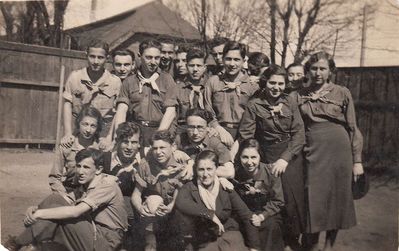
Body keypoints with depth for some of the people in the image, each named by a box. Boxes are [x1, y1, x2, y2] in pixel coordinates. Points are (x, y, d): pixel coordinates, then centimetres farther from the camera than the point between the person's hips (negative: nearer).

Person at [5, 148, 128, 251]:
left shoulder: (107, 184, -17)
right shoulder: (84, 185, 12)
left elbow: (75, 211, -27)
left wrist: (39, 213, -22)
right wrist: (36, 209, -11)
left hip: (106, 241, -8)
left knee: (55, 213, -21)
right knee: (55, 198, -6)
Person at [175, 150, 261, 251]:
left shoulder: (225, 188, -2)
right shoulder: (189, 188, -7)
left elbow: (246, 216, 1)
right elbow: (180, 203, -32)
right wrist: (210, 214, -31)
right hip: (204, 242, 0)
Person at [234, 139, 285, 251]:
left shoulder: (270, 172, -11)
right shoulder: (235, 172, -10)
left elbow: (278, 201, -7)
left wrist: (262, 216, -18)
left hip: (267, 214, 0)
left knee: (272, 226, -28)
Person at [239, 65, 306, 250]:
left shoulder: (290, 101, 1)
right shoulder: (254, 105, -6)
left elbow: (299, 134, -3)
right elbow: (245, 137, -9)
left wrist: (285, 158, -13)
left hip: (291, 157, 2)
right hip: (268, 158, -2)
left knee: (293, 199, 5)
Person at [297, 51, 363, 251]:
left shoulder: (342, 93, 1)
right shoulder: (300, 96, 7)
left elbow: (353, 128, 2)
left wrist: (357, 160, -2)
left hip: (339, 154, -1)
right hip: (313, 154, 1)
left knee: (337, 200, 7)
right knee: (314, 203, 1)